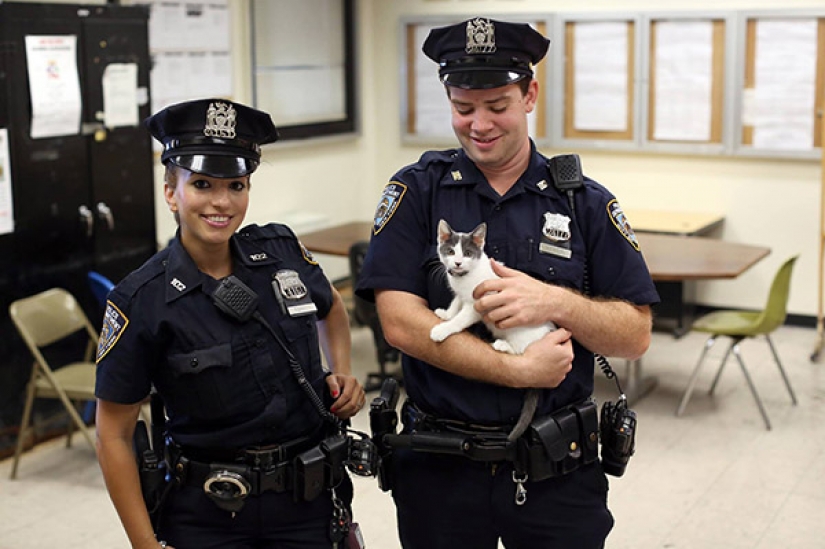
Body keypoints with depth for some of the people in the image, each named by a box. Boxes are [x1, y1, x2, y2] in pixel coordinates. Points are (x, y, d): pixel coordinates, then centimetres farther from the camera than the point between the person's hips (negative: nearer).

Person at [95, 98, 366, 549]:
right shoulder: (141, 301, -14)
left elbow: (331, 308, 19)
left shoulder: (281, 250, -4)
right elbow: (113, 436, -8)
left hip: (309, 501, 3)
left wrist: (342, 375, 3)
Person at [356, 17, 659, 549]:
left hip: (559, 471, 1)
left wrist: (555, 303, -20)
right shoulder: (417, 192, -3)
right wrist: (518, 370, -18)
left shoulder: (586, 203, 0)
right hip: (439, 467, 0)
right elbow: (401, 323, -13)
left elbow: (636, 335, -2)